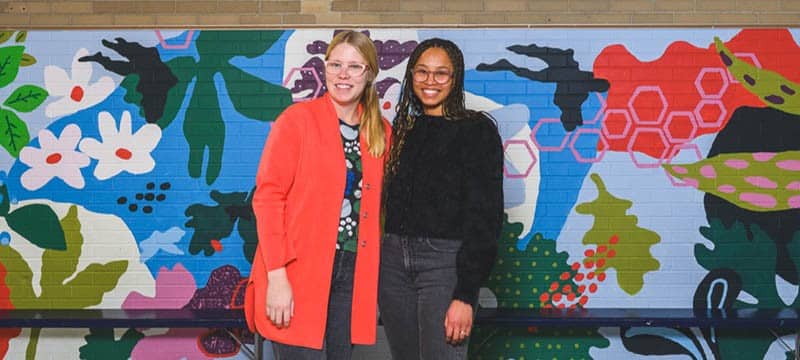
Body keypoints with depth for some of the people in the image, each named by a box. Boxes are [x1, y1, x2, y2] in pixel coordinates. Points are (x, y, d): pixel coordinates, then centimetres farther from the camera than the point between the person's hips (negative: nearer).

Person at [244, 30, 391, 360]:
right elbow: (268, 196, -9)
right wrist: (276, 276, -16)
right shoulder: (298, 118, -5)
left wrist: (371, 274, 6)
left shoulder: (381, 133, 9)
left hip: (353, 274, 5)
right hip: (297, 274, -5)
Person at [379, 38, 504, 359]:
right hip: (393, 260, 6)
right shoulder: (404, 130, 15)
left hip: (445, 260, -5)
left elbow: (485, 215, -9)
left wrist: (466, 294, -16)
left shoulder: (477, 129, -3)